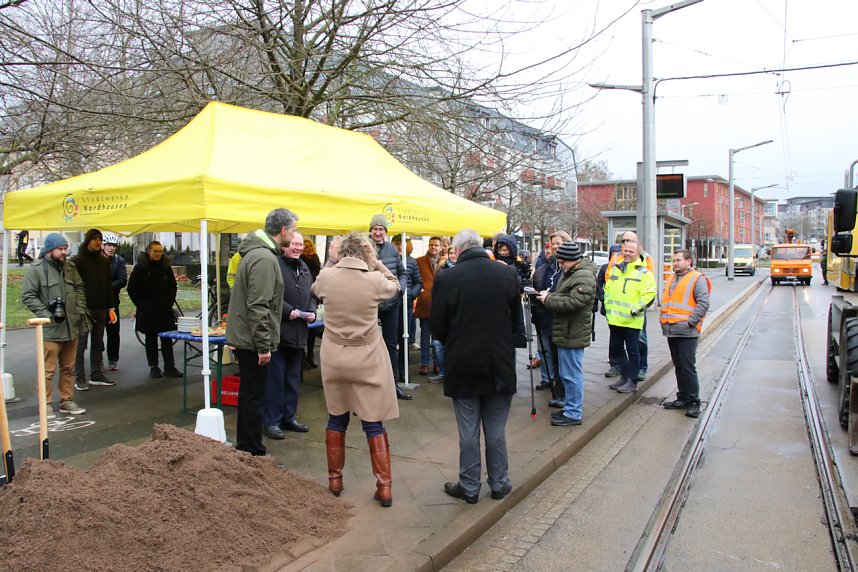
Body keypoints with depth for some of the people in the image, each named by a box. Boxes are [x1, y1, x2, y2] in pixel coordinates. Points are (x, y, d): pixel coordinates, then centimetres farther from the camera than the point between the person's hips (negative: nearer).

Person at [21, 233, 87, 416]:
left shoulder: (70, 267, 9)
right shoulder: (36, 269, -7)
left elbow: (80, 289, 18)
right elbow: (28, 296, -9)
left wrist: (80, 310, 5)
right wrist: (47, 315, -15)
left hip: (72, 327, 6)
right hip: (50, 329, -6)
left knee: (68, 368, 14)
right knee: (48, 370, -1)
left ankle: (67, 401, 25)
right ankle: (46, 404, 11)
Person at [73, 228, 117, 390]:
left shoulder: (103, 261, 14)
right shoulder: (78, 261, -4)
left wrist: (111, 307, 12)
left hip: (101, 309, 6)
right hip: (84, 309, -6)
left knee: (98, 344, 11)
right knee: (81, 345, -2)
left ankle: (97, 375, 18)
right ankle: (79, 379, 3)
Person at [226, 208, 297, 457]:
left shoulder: (255, 252, 13)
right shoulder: (264, 258, -20)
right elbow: (258, 306, -25)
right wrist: (263, 345, -22)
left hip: (243, 336, 11)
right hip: (252, 341, -11)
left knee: (249, 393, 19)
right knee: (255, 396, -2)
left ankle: (244, 447, 31)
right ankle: (253, 453, 8)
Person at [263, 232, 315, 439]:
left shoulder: (304, 268, 16)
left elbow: (311, 295, 21)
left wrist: (312, 312, 3)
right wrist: (288, 311, -21)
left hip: (298, 332, 8)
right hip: (278, 331, -8)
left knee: (293, 378, 15)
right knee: (275, 378, -1)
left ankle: (289, 417, 27)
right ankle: (271, 421, 10)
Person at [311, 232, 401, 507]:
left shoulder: (326, 276, -8)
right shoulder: (375, 280, -14)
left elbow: (315, 290, 16)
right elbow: (395, 285, 8)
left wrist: (333, 262, 14)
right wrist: (376, 262, 6)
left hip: (334, 358, 2)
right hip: (367, 359, -2)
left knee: (336, 419, 18)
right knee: (373, 424, 6)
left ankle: (335, 479, 27)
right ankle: (384, 487, 10)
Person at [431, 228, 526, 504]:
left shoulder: (446, 278, -13)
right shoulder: (508, 273, -6)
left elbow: (438, 328, -5)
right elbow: (516, 319, 3)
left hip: (462, 366, -2)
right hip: (500, 365, 2)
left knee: (468, 431, 10)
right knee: (496, 430, 16)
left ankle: (469, 487, 22)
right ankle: (499, 483, 27)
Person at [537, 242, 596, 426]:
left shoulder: (584, 277, -19)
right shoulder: (570, 273, 15)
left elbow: (573, 302, -26)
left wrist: (548, 299, -16)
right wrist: (550, 296, 4)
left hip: (572, 334, -11)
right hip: (565, 333, 11)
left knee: (571, 374, -3)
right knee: (566, 373, 18)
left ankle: (574, 414, 6)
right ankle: (569, 407, 30)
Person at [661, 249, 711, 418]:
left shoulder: (697, 279, -5)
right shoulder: (671, 280, 19)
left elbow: (703, 303, -13)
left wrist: (691, 321, -18)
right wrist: (663, 320, 15)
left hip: (687, 332, -8)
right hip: (671, 331, 8)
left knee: (688, 367, -7)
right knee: (678, 367, 13)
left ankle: (693, 402, 0)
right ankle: (682, 398, 21)